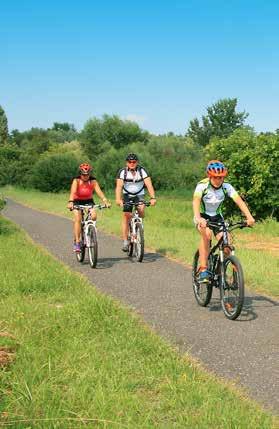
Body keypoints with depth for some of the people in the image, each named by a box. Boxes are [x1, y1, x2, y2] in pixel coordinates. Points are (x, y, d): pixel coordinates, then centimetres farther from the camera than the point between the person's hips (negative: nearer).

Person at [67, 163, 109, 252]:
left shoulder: (93, 181, -14)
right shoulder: (76, 181, -19)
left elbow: (99, 191, -27)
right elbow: (73, 192, -34)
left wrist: (105, 201, -44)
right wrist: (70, 202, -52)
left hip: (88, 201, 2)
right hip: (77, 201, -2)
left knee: (94, 216, -24)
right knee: (78, 219, -23)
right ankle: (77, 242, -21)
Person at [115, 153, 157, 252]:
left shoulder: (142, 171, -16)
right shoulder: (122, 172, -16)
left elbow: (149, 184, -25)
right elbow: (119, 186, -28)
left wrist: (153, 198, -40)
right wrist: (118, 199, -45)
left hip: (139, 195, 0)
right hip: (127, 195, 0)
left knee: (141, 209, -28)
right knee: (126, 216, -13)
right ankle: (125, 242, -8)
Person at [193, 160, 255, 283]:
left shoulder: (226, 186, -16)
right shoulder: (202, 185, -24)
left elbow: (239, 200, -28)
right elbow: (196, 201, -41)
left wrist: (249, 217, -44)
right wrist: (198, 218, -60)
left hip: (217, 217, 3)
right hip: (203, 216, -3)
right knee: (206, 234, -35)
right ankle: (203, 270, -30)